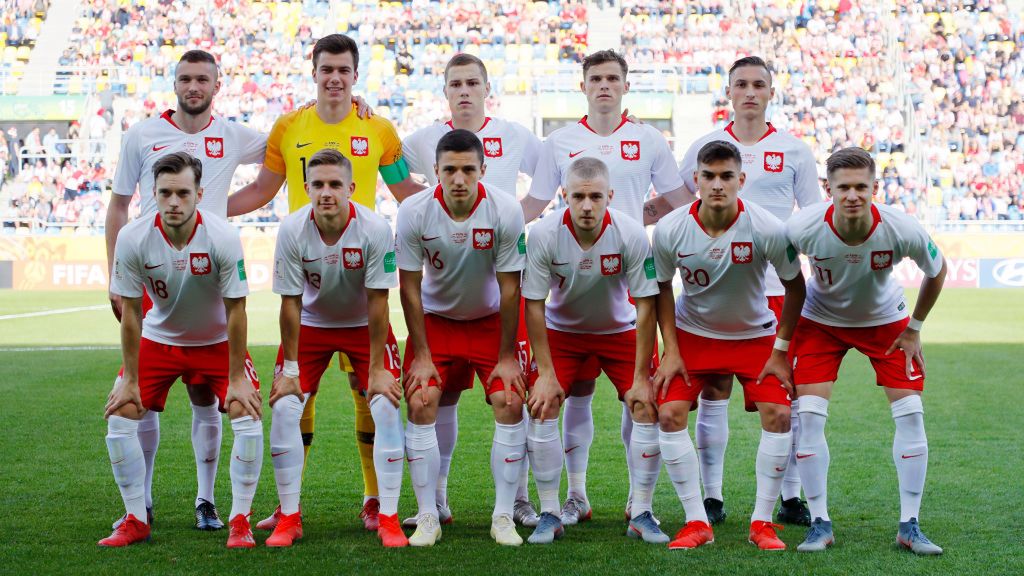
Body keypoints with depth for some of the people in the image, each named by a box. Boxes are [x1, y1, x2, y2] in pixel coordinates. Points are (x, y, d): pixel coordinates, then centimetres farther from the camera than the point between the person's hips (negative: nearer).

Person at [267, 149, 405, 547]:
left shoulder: (375, 230, -26)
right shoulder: (292, 231, -23)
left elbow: (377, 302, -20)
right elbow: (290, 302, -16)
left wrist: (377, 369, -17)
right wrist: (290, 369, -13)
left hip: (364, 326, -1)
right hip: (311, 324, 1)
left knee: (386, 406, -14)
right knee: (284, 407, -10)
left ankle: (388, 519, -4)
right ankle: (289, 518, 2)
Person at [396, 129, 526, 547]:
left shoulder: (505, 211, -23)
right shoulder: (414, 213, -22)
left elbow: (510, 287, -15)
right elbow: (410, 287, -12)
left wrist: (508, 356, -12)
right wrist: (422, 355, -11)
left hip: (490, 319, 0)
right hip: (435, 318, 0)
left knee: (510, 403, -12)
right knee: (421, 404, -13)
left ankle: (503, 516, 0)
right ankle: (428, 517, -2)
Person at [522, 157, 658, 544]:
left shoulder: (632, 235, -26)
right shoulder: (543, 235, -25)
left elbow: (645, 306, -19)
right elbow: (534, 305, -17)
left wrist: (640, 375, -19)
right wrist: (546, 373, -19)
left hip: (620, 330, 0)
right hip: (562, 329, 0)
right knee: (541, 407, -14)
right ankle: (550, 514, -1)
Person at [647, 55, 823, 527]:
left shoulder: (793, 150, 5)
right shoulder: (705, 146, 7)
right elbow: (670, 201, 16)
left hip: (777, 288, 0)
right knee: (713, 393, 2)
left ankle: (792, 497, 11)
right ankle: (711, 496, 11)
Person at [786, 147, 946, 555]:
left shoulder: (902, 230, -30)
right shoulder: (803, 229, -31)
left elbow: (937, 271, -7)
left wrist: (914, 329, -2)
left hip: (885, 321, 1)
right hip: (820, 321, 0)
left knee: (910, 413, -7)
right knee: (809, 414, -12)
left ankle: (909, 526, 4)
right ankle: (820, 524, 1)